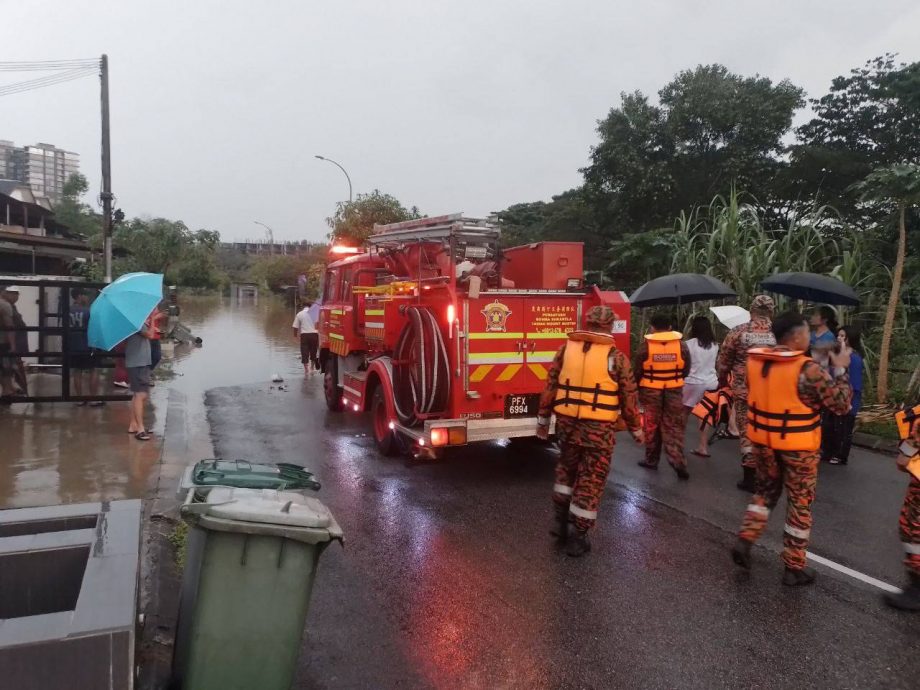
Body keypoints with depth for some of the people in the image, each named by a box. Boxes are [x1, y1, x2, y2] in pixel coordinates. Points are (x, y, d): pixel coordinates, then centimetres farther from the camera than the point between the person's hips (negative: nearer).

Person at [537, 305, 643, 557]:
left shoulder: (566, 349, 1)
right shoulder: (616, 357, -8)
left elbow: (550, 386, 4)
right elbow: (628, 398, -3)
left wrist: (543, 418, 14)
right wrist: (636, 429, 10)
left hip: (567, 423, 3)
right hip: (599, 428, -3)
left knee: (566, 470, 26)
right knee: (591, 481, 8)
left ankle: (560, 520, 26)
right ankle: (578, 539, 14)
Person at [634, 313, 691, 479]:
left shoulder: (645, 346, -8)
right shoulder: (681, 345, -2)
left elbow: (638, 371, -3)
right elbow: (686, 370, 6)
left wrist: (638, 389, 13)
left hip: (651, 391, -1)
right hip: (674, 391, 1)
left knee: (652, 426, 12)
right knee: (674, 427, 6)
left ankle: (651, 460, 22)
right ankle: (678, 462, -6)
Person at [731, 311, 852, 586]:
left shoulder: (754, 361, -4)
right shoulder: (809, 370, -20)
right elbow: (842, 405, -12)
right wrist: (840, 369, -1)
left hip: (762, 440, 5)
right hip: (798, 447, -5)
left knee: (765, 491, 25)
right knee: (800, 504, 10)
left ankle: (744, 541, 13)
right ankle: (794, 568, 20)